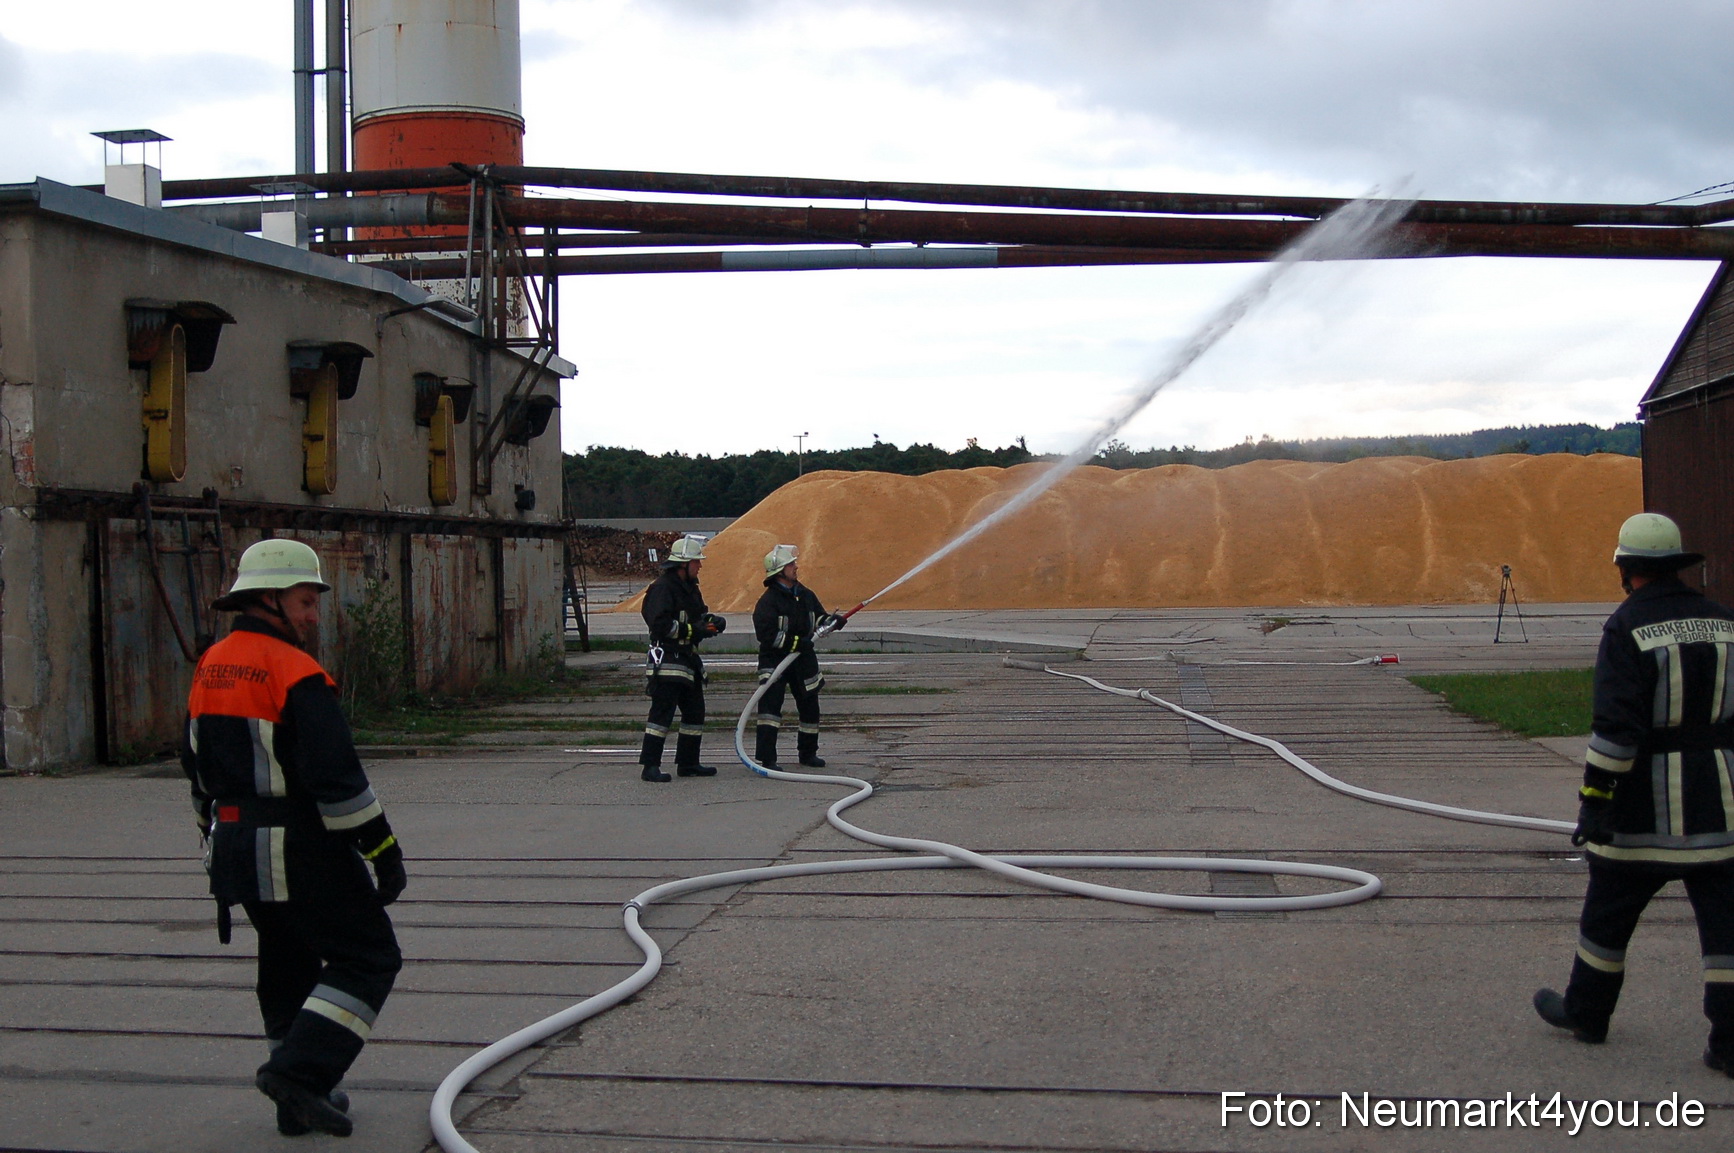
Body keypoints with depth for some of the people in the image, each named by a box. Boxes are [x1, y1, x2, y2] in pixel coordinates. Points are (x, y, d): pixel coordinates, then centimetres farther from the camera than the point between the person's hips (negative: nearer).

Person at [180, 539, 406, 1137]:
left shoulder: (210, 668, 9)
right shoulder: (295, 673, -18)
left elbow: (198, 768, 19)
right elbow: (336, 776, -22)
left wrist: (219, 838, 28)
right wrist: (382, 849, -15)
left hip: (235, 845, 9)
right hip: (301, 851, -9)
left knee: (287, 966, 19)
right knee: (368, 958, 2)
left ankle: (301, 1099, 23)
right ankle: (299, 1071, -9)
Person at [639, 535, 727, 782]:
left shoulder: (690, 587, 17)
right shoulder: (663, 588, -14)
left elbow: (699, 616, 29)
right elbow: (660, 624, -23)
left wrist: (711, 621, 7)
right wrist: (693, 630, -22)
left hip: (688, 659, 10)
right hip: (667, 660, -10)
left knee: (695, 712, 14)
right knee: (662, 712, -12)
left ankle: (688, 763, 23)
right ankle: (650, 766, -12)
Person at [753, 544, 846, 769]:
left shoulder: (805, 595, 7)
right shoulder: (768, 601, -15)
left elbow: (818, 617, 16)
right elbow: (766, 634, -22)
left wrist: (832, 622, -6)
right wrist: (795, 642, -25)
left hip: (803, 660, 7)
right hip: (774, 660, -7)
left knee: (810, 706, 14)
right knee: (770, 704, -17)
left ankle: (808, 753, 32)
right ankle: (766, 757, -17)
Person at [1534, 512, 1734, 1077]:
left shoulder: (1627, 628, -12)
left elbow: (1615, 725, -18)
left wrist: (1595, 798, -15)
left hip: (1645, 807, -4)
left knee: (1609, 911, 12)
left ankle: (1586, 1011, 27)